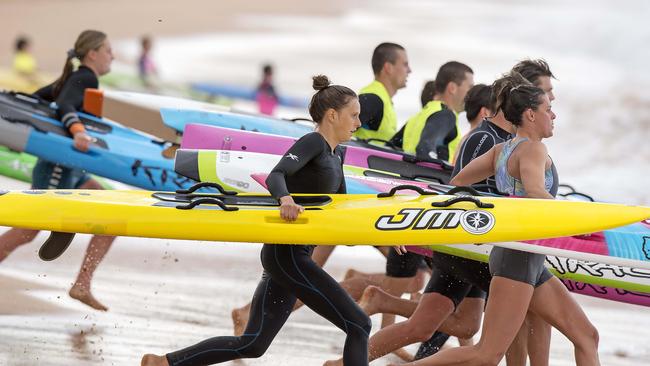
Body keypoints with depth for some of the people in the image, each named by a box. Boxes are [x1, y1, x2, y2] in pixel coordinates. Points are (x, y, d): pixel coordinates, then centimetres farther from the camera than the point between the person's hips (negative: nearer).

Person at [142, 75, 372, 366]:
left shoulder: (335, 155, 19)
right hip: (287, 254, -10)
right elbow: (275, 175, -27)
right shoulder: (312, 143, -10)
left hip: (291, 255, 10)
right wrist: (285, 199, -48)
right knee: (358, 325, -11)